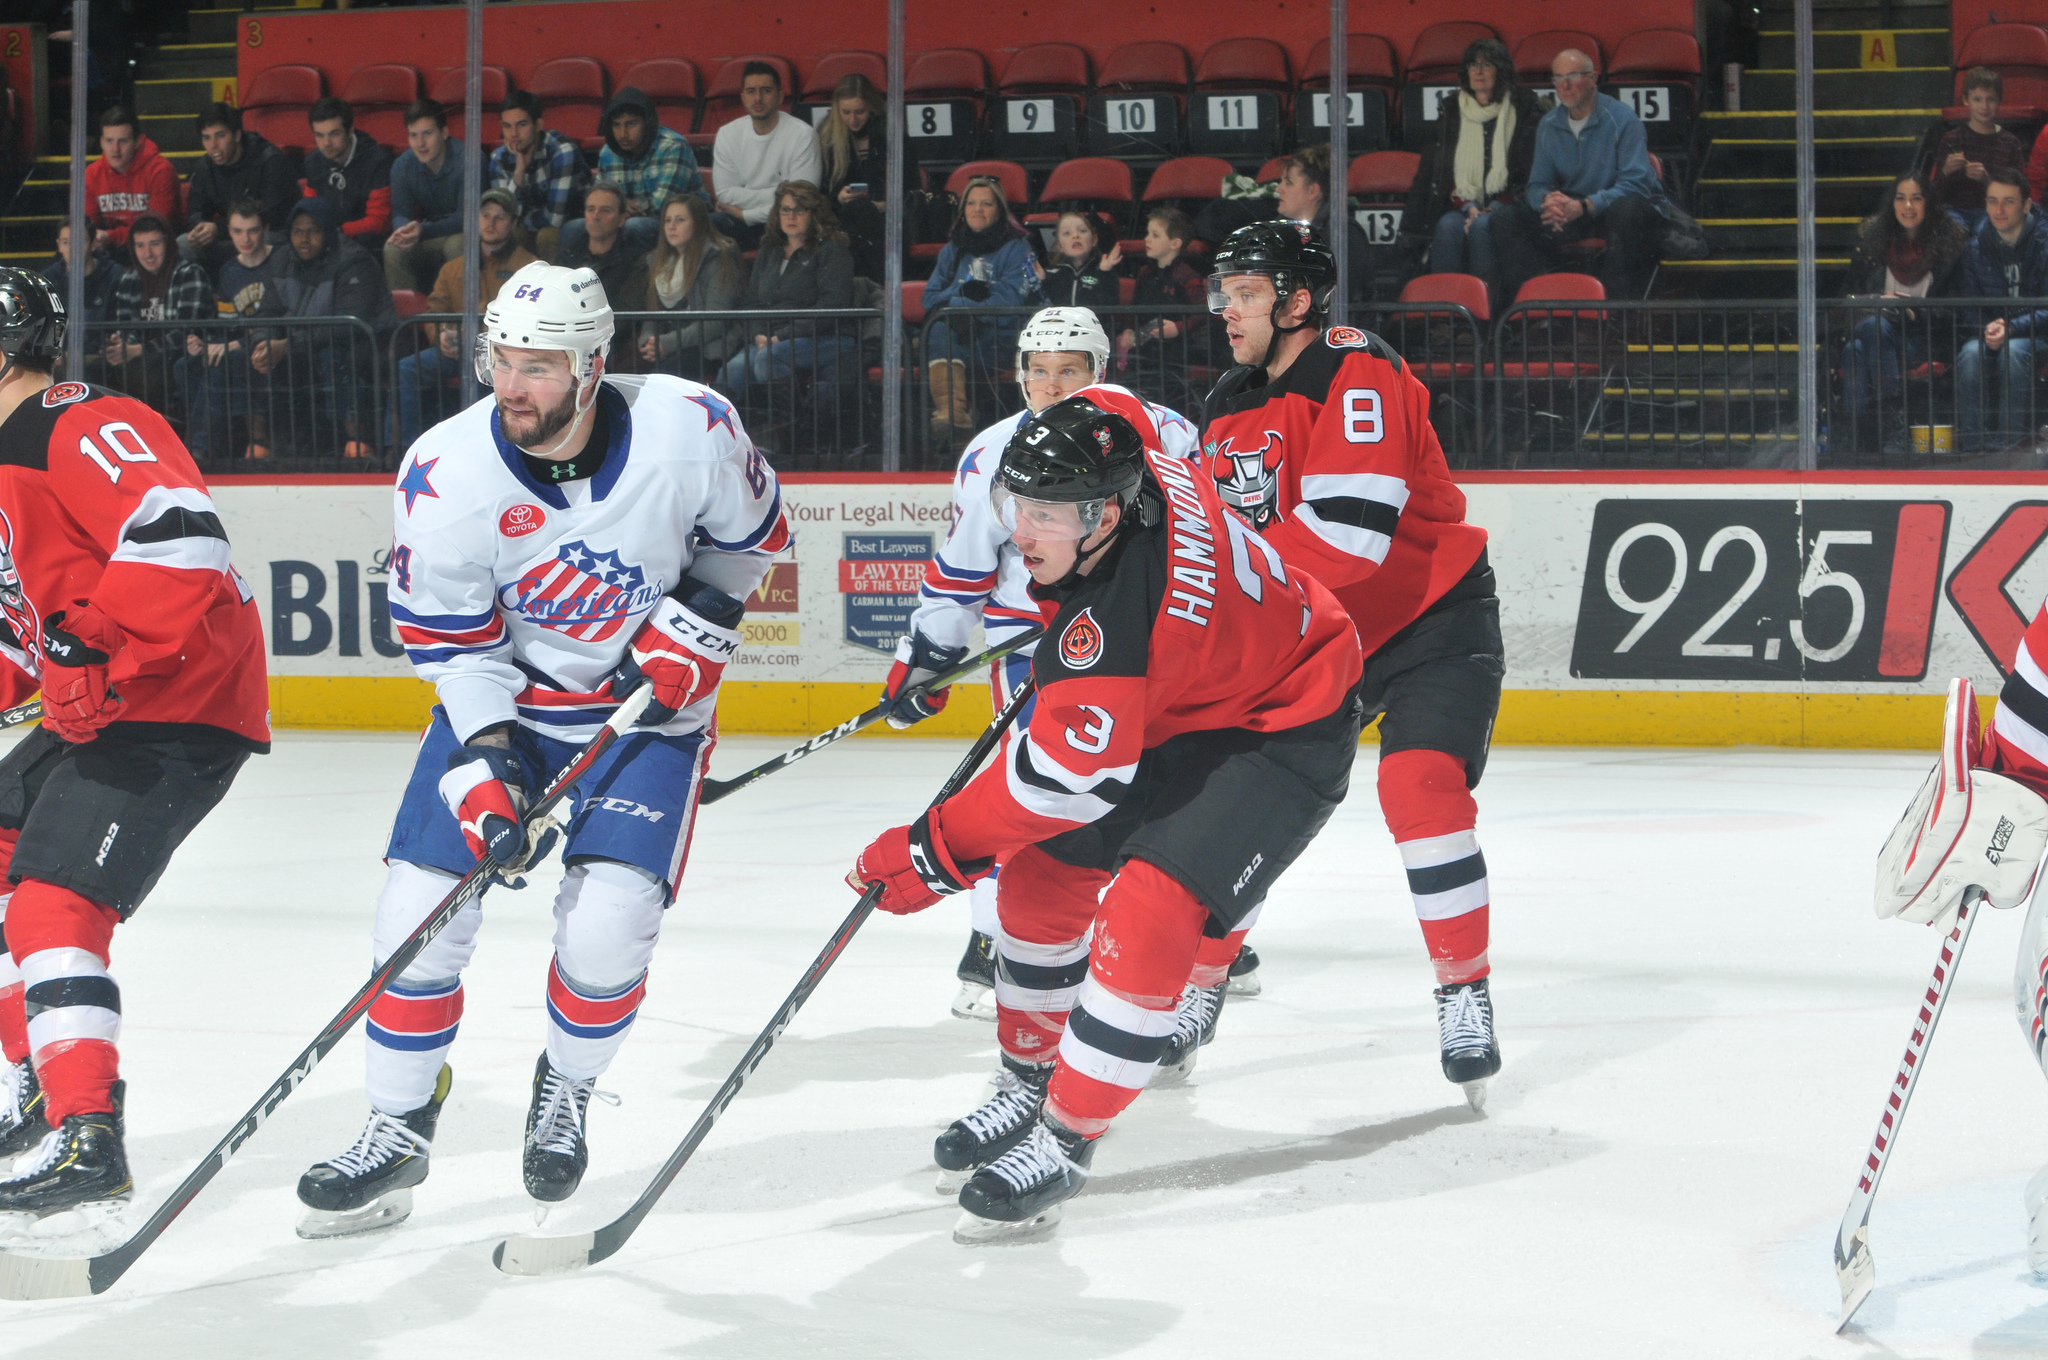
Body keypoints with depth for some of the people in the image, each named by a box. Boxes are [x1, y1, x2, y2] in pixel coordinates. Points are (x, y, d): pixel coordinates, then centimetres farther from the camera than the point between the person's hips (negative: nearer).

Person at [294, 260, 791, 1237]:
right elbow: (449, 638, -11)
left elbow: (751, 532, -1)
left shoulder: (688, 429, -22)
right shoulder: (446, 472, -21)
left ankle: (565, 1089, 16)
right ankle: (397, 1130, 13)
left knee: (609, 922, -16)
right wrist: (484, 759, -21)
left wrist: (696, 623, -14)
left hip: (649, 701, -1)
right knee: (421, 908, -7)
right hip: (503, 698, 1)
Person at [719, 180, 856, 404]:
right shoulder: (768, 254, 23)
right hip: (771, 341, 5)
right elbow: (752, 302, 22)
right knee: (734, 369, -28)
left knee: (769, 358, -37)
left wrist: (783, 336, -15)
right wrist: (759, 334, -1)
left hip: (825, 339, -5)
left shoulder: (831, 250, 3)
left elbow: (832, 305, -9)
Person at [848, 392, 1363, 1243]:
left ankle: (1065, 1141, -13)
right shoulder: (1121, 456, -16)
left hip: (1282, 734, -10)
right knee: (1045, 868, 10)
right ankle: (1028, 1081, 27)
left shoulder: (1114, 622, -38)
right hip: (1182, 700, 10)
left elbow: (1064, 775, -30)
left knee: (1149, 911, -24)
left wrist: (934, 854, -18)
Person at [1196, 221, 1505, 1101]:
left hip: (1430, 621, -7)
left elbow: (1350, 531, -33)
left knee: (1420, 785, -25)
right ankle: (1197, 988, 18)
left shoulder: (1356, 375, -22)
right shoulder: (1230, 409, 4)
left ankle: (1465, 993, -11)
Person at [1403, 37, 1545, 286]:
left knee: (1481, 226, -34)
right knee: (1448, 227, -31)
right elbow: (1442, 168, 11)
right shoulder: (1450, 110, 14)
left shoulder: (1524, 108, 5)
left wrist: (1494, 208, -12)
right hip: (1462, 203, 2)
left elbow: (1531, 173, 0)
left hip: (1504, 206, -2)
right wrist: (1467, 207, -8)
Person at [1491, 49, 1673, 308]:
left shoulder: (1621, 118, -11)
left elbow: (1636, 184, -19)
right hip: (1570, 207, 5)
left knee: (1626, 212, -41)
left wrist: (1584, 207, -32)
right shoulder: (1548, 126, 7)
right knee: (1510, 218, -14)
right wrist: (1547, 200, -21)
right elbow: (1537, 185, 7)